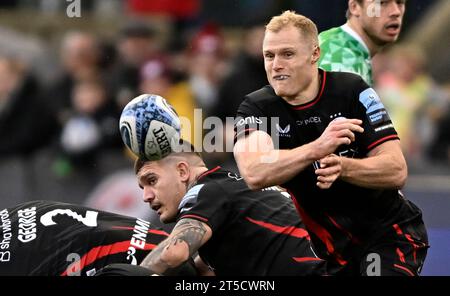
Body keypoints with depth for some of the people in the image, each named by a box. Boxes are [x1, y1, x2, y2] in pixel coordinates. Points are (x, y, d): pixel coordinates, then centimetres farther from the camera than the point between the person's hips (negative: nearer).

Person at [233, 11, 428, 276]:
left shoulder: (351, 90, -9)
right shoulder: (256, 108, -6)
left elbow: (397, 171, -15)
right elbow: (254, 174, -27)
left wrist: (342, 167, -35)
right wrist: (317, 148, -40)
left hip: (389, 232, -2)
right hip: (327, 244, 2)